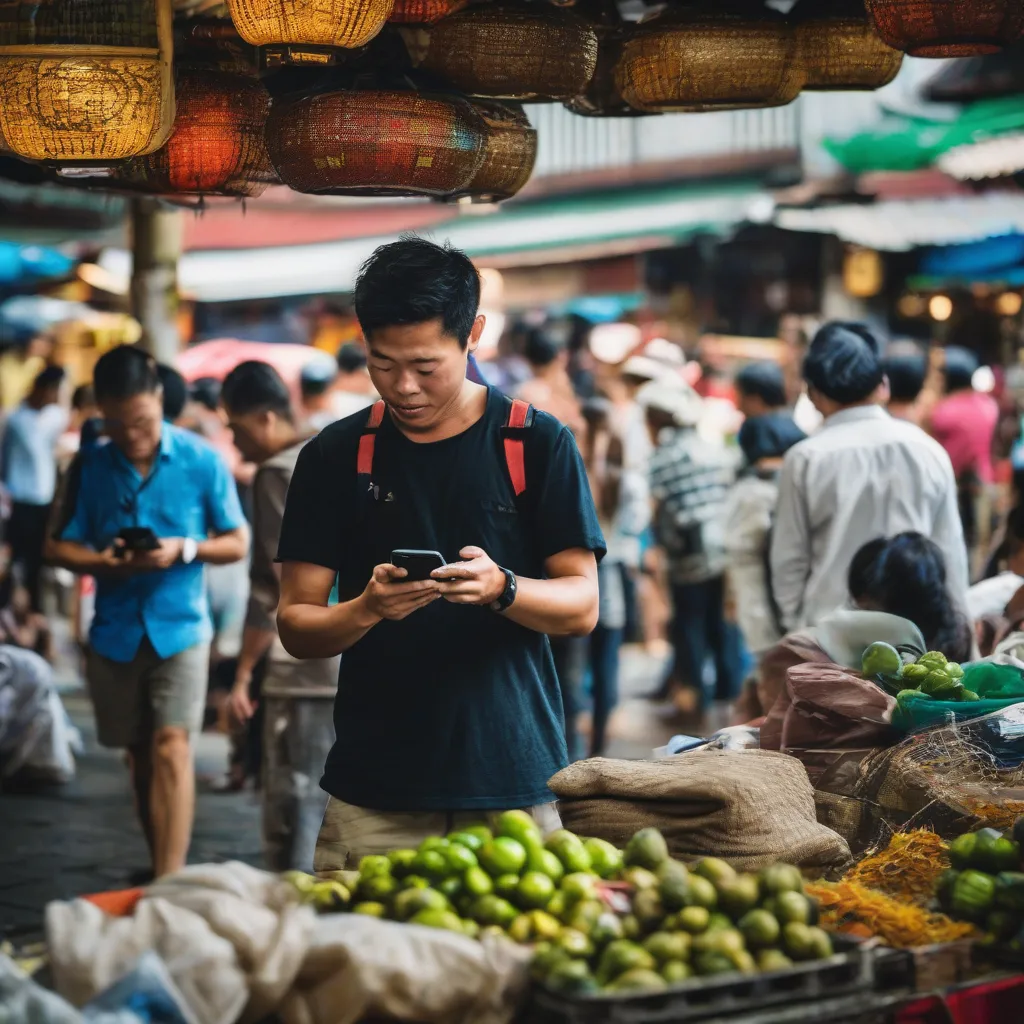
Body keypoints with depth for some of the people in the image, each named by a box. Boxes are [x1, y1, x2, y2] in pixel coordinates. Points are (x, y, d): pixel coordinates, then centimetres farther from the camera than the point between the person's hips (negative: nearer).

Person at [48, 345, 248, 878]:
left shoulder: (201, 461, -5)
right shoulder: (90, 466, 0)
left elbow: (237, 542, 1)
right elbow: (61, 546, 5)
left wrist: (184, 550, -18)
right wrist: (102, 562, -17)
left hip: (179, 626, -3)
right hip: (114, 631, 3)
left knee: (171, 746, -15)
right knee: (140, 756, 11)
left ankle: (169, 881, -18)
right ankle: (162, 868, 25)